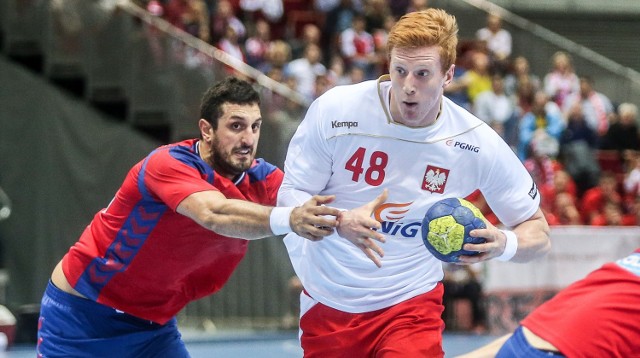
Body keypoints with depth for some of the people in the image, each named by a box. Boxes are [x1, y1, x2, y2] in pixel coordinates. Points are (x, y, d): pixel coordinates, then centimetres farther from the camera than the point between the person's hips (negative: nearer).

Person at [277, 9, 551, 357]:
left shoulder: (476, 143, -12)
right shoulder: (335, 110, -15)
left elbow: (537, 231, -3)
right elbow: (288, 197, -9)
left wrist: (503, 244, -28)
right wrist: (341, 222, -31)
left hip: (410, 302, -1)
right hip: (326, 301, 1)